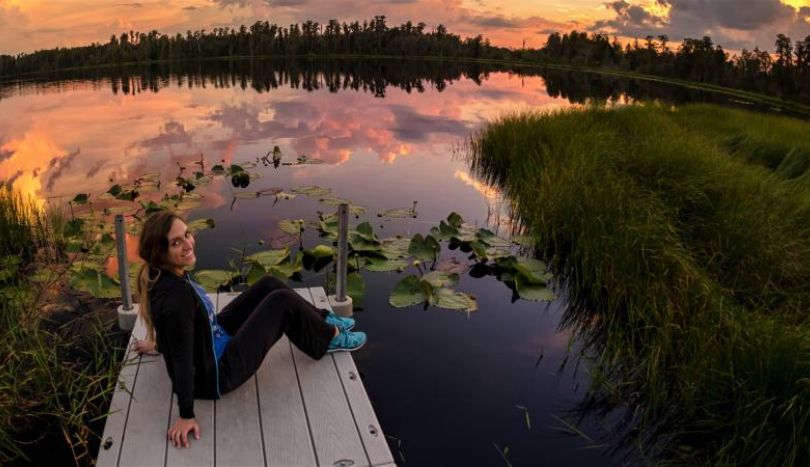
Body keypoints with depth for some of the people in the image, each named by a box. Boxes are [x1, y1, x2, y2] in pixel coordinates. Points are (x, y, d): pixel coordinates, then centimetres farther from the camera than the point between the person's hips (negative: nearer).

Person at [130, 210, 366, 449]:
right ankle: (329, 337, 16)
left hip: (213, 339, 9)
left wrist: (161, 341, 30)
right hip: (214, 374, -9)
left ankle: (324, 320, 27)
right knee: (282, 301, -9)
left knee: (269, 285, 9)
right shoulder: (176, 294, -36)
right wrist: (186, 416, -23)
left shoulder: (164, 274, -9)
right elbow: (182, 360, -31)